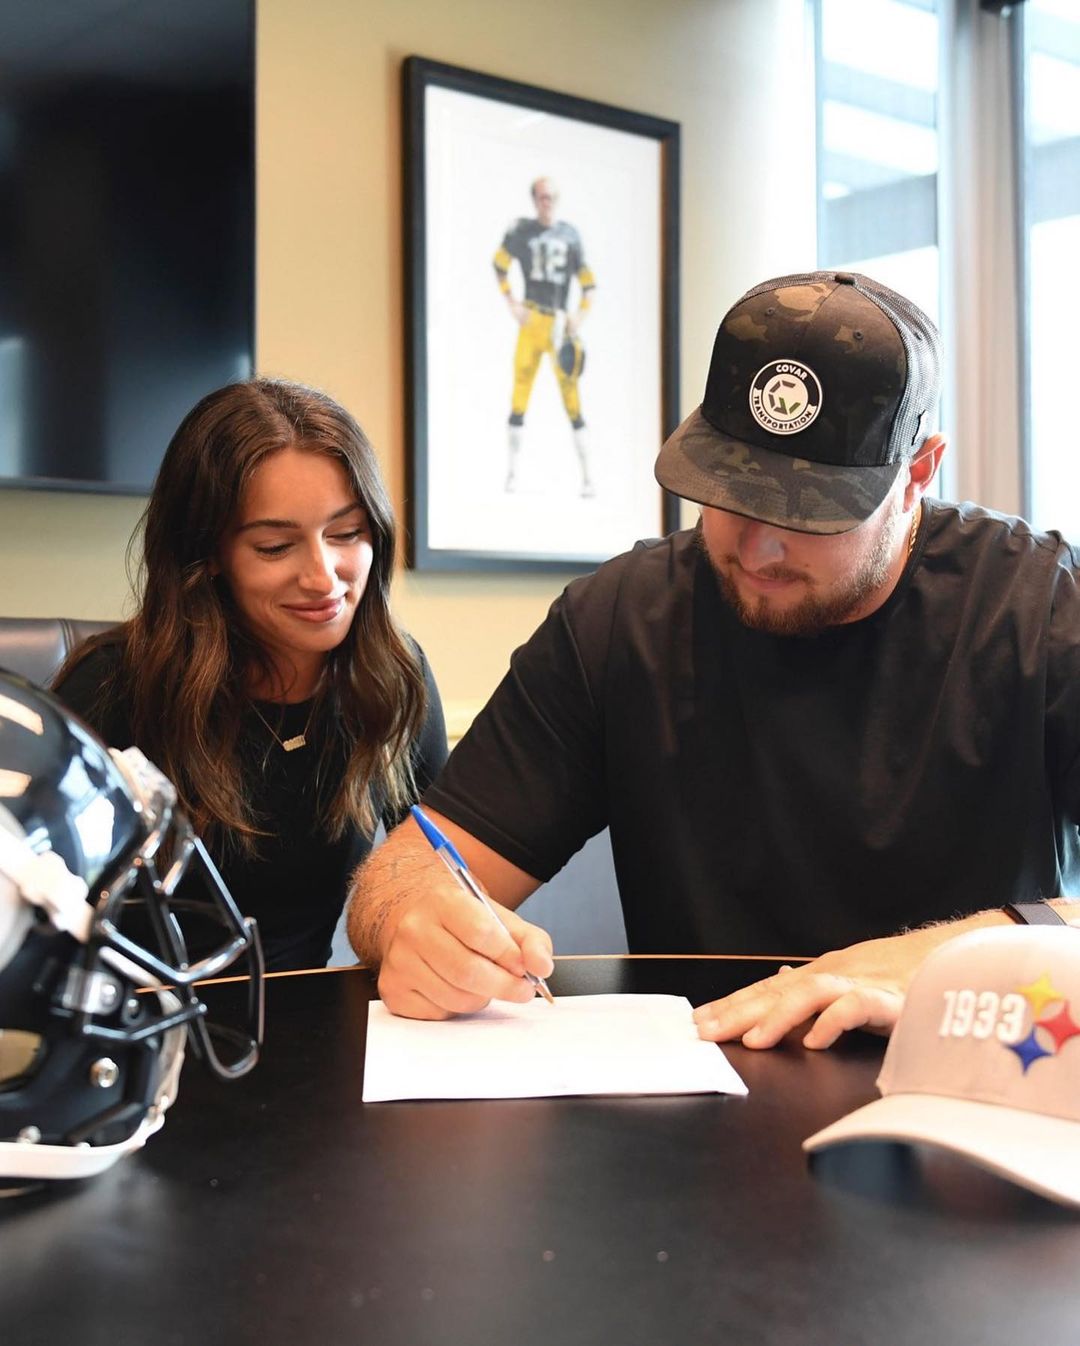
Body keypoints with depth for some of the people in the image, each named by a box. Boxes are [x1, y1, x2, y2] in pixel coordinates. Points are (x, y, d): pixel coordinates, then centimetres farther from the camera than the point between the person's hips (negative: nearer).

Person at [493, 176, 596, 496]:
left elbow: (586, 278, 12)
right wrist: (511, 302, 5)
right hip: (530, 319, -1)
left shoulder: (570, 234, 8)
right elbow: (500, 264, 16)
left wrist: (580, 313, 0)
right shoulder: (521, 230, 4)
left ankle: (586, 476, -2)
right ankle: (512, 471, 7)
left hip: (560, 321, 1)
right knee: (520, 393, -4)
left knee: (572, 397, -4)